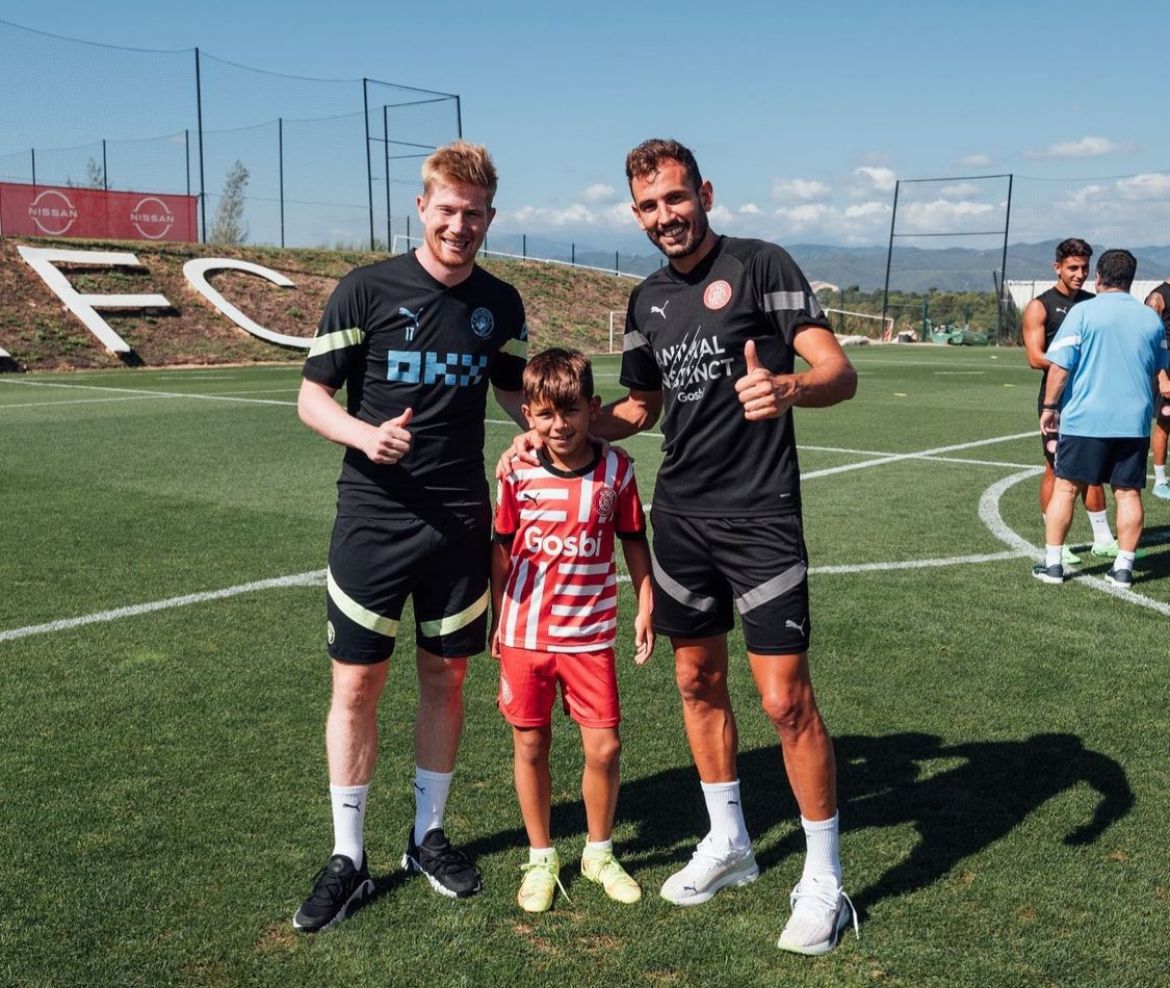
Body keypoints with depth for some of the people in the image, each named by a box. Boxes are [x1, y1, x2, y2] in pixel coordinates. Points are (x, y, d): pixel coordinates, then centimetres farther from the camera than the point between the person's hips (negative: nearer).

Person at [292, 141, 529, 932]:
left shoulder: (500, 304, 5)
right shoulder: (367, 289, -6)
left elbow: (517, 393, 19)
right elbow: (312, 396, -3)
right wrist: (366, 434, -23)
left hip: (461, 523, 3)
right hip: (374, 519, -3)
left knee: (446, 679, 11)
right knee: (356, 685, 2)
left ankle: (429, 835, 30)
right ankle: (348, 860, 18)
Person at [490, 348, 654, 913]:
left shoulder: (616, 469, -5)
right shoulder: (518, 473, -5)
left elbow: (633, 542, 6)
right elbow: (502, 548, 5)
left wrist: (646, 609, 4)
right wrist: (496, 620, 8)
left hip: (591, 635, 0)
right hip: (525, 634, 0)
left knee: (604, 746, 0)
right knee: (530, 746, 9)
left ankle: (599, 852, 25)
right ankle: (541, 858, 28)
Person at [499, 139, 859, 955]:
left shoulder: (761, 265, -8)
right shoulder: (647, 300, 11)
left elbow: (840, 373, -16)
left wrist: (787, 387, -39)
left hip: (760, 516, -6)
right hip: (680, 517, 7)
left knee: (785, 697, -5)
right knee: (698, 681, 14)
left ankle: (825, 879, 14)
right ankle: (729, 843, 34)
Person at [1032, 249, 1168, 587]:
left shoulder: (1083, 312, -6)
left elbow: (1060, 366, -10)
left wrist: (1050, 406, -1)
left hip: (1085, 419, -3)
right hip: (1134, 421, 4)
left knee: (1065, 488, 4)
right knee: (1128, 493, 8)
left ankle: (1052, 563, 7)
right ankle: (1123, 568, 10)